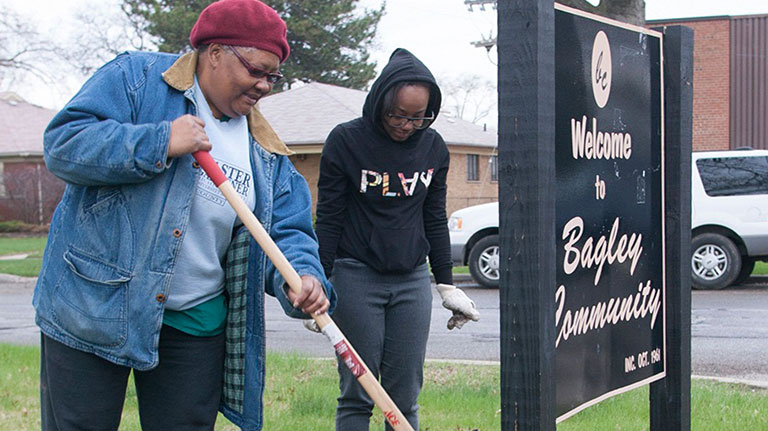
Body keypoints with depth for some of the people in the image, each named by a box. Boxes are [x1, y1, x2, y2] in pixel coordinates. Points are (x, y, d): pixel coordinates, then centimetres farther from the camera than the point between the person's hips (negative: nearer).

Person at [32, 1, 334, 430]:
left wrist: (302, 277, -17)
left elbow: (287, 230, 5)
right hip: (94, 308, -4)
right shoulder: (136, 77, -5)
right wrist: (160, 143, -23)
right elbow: (63, 144, -14)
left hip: (196, 325, 5)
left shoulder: (266, 151, 10)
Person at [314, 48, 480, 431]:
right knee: (357, 395, -2)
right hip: (355, 277, -3)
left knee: (405, 399, 2)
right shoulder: (346, 140, -5)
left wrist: (446, 284, 17)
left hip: (412, 280, 3)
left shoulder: (434, 148, 6)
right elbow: (328, 219, -2)